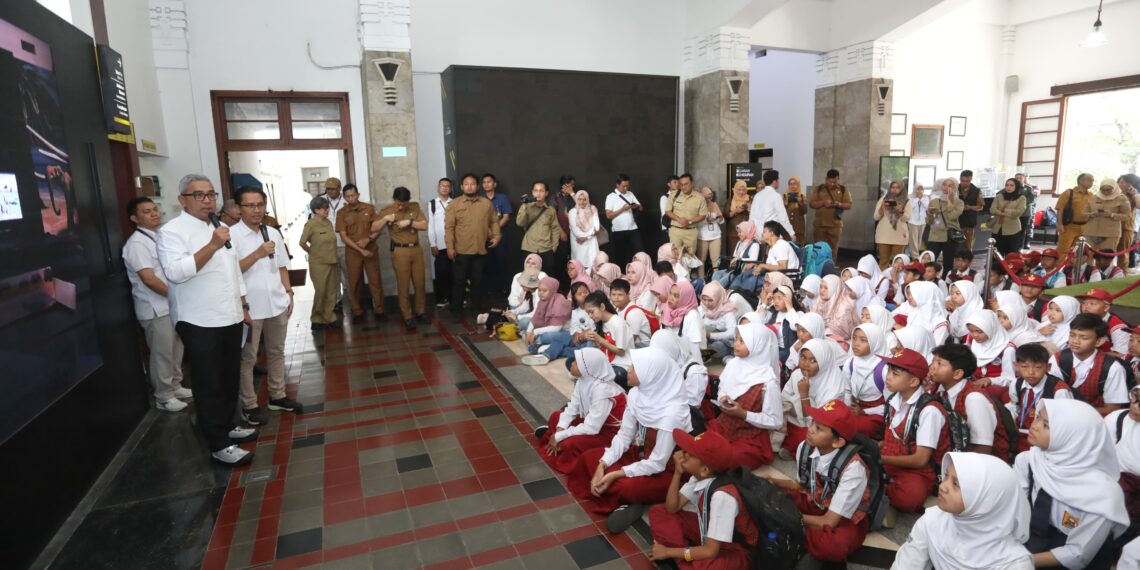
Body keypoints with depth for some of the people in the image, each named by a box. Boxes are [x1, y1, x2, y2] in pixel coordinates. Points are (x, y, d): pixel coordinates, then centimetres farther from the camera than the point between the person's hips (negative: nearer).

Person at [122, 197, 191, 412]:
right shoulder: (137, 243, -15)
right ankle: (163, 396, 14)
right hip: (156, 309, -8)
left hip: (173, 304, 8)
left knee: (176, 349, 17)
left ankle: (175, 386, 32)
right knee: (162, 353, 2)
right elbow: (149, 280, -21)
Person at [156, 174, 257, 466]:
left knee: (230, 379, 17)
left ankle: (227, 425, 34)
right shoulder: (172, 231, -12)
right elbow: (176, 272, -27)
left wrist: (243, 307, 19)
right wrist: (212, 246, -29)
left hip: (230, 319, 8)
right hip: (199, 323, -7)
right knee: (209, 385, 2)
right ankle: (218, 444, 11)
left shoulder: (218, 228, 13)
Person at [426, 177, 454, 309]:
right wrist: (433, 244, -3)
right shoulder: (432, 203, 3)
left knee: (454, 272, 4)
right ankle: (442, 298, 13)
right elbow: (430, 225, 2)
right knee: (441, 272, 2)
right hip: (440, 244, 0)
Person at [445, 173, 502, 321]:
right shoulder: (454, 204, -2)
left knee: (478, 280, 12)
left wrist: (497, 236, -2)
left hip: (481, 249, 2)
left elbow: (494, 221, 13)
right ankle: (457, 310, 14)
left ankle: (477, 308, 25)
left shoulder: (487, 203, 6)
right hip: (462, 250, -2)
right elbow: (449, 227, -6)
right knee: (460, 280, 4)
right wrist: (450, 246, -12)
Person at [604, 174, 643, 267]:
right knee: (620, 255, 8)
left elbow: (640, 208, 12)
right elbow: (608, 215, -9)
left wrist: (636, 206, -12)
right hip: (618, 231, -3)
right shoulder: (611, 197, -4)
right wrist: (622, 209, -18)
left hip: (633, 229, 3)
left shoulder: (630, 194, 9)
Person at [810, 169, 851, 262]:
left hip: (835, 225, -1)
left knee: (833, 249, -2)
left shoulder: (843, 189, 5)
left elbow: (849, 205, 4)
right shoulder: (819, 189, 7)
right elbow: (812, 204, 2)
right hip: (819, 224, 1)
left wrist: (840, 204, -16)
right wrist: (823, 203, -16)